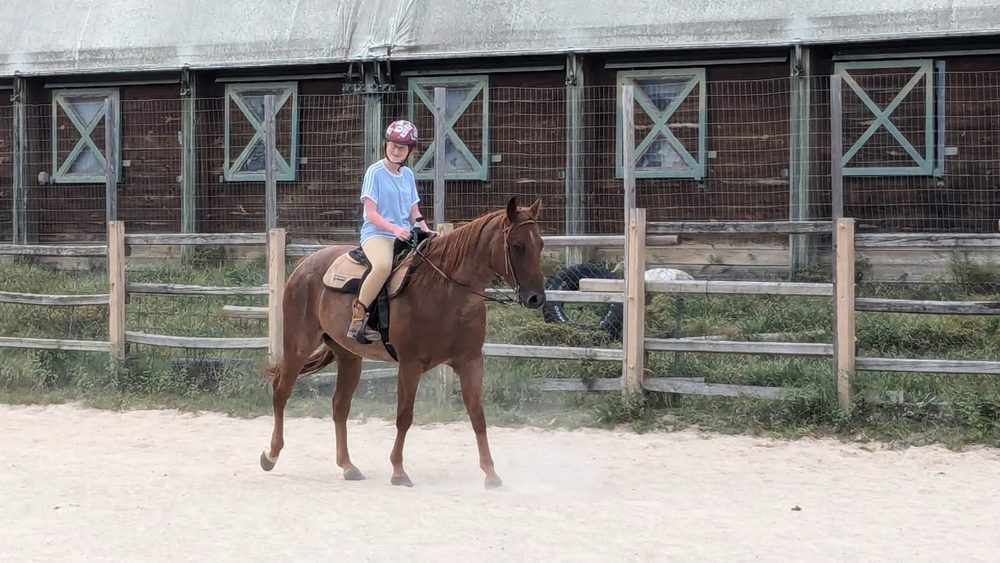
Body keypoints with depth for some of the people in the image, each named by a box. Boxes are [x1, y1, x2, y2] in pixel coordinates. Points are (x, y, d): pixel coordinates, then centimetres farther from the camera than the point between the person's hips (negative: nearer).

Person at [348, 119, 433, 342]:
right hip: (377, 234, -7)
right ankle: (358, 314, -28)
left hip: (406, 236, 7)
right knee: (384, 265, -38)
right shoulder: (375, 172, -3)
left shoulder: (408, 175, 15)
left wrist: (427, 232, 0)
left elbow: (414, 213, 18)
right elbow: (371, 213, -9)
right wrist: (394, 229, -22)